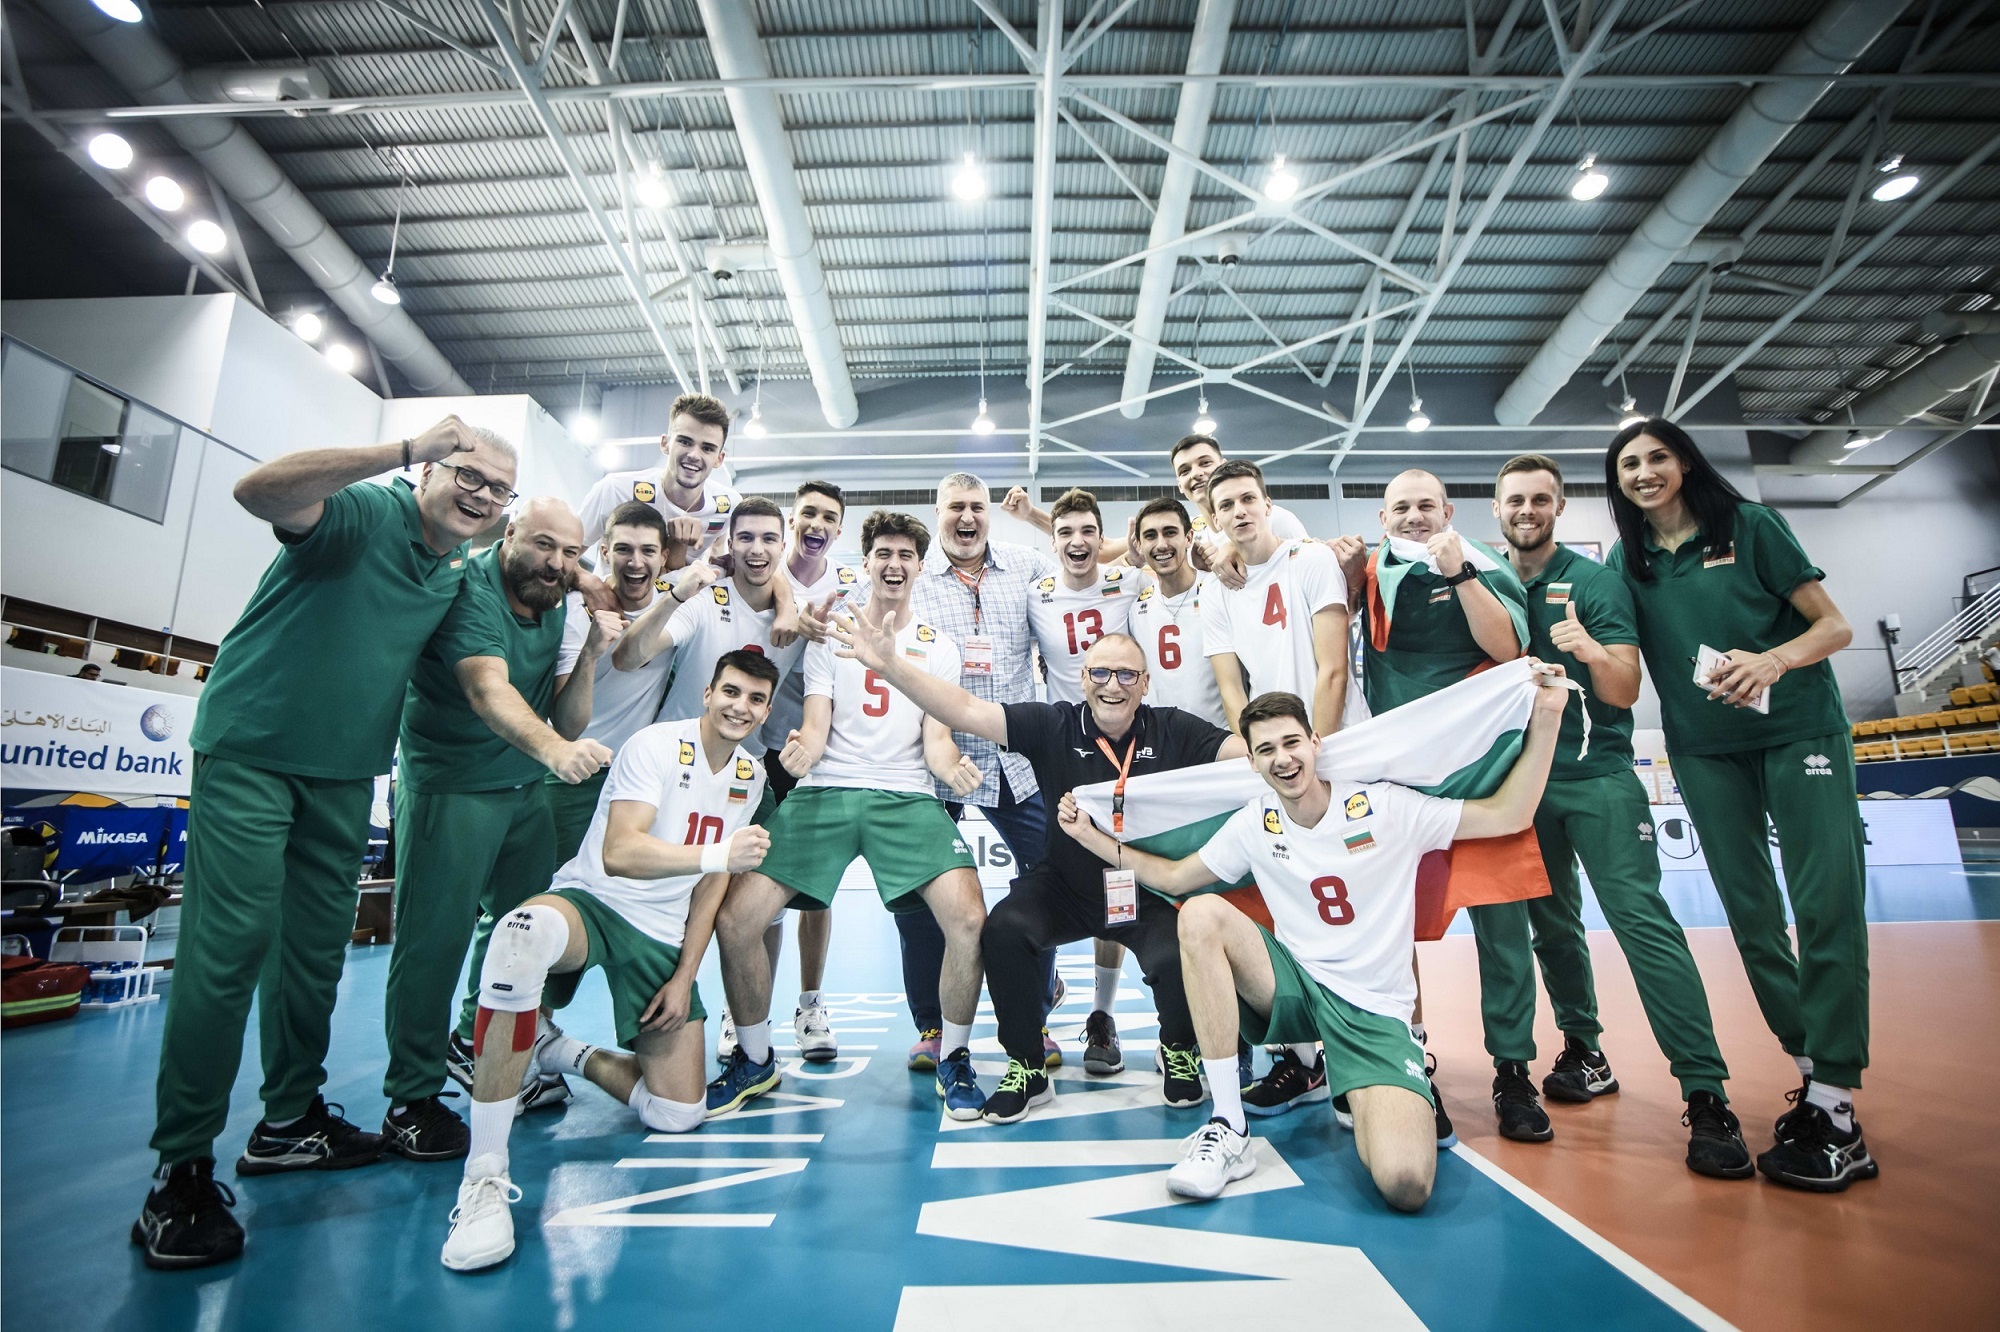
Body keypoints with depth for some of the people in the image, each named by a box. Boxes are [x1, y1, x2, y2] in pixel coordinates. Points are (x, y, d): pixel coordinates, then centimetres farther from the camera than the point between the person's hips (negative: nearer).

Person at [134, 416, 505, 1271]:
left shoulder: (461, 566, 6)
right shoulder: (364, 512, -16)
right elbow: (259, 490, -33)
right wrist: (406, 450, -38)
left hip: (345, 770, 7)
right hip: (251, 749, -6)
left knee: (317, 946, 11)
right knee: (232, 941, -10)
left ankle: (289, 1119, 26)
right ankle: (181, 1173, 1)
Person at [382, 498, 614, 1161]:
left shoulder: (554, 609, 5)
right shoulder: (469, 589, -16)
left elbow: (568, 723, 3)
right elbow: (489, 688, -34)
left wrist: (590, 654, -11)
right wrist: (553, 748, -51)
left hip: (525, 788, 7)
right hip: (450, 785, -6)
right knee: (436, 934, -8)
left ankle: (477, 1047, 28)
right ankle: (411, 1100, 6)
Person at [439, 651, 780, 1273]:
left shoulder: (750, 775, 7)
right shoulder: (656, 747, -12)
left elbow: (712, 883, 10)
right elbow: (618, 853, -26)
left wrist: (685, 976, 4)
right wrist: (720, 853, -35)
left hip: (664, 939, 6)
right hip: (593, 902, -5)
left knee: (677, 1116, -1)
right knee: (527, 934, -43)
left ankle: (563, 1053, 24)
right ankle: (484, 1179, -34)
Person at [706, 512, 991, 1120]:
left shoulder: (938, 646, 13)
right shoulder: (829, 634, 11)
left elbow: (936, 737, 6)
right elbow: (816, 728, 3)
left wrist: (952, 768, -18)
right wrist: (799, 751, -21)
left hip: (906, 796, 0)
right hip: (824, 791, 1)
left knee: (968, 918, -21)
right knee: (734, 919, -12)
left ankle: (954, 1059, 6)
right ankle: (755, 1059, 16)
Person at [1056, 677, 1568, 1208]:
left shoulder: (1386, 806, -7)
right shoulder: (1253, 825, 1)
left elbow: (1508, 815, -5)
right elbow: (1171, 876, 9)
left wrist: (1545, 717, -14)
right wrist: (1089, 834, 4)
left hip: (1374, 1010, -3)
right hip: (1293, 988, 3)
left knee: (1406, 1184, -28)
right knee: (1201, 915, -26)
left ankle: (1365, 1102, 12)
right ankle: (1229, 1132, -19)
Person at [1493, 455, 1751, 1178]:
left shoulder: (1595, 580, -2)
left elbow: (1625, 691, -10)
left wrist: (1592, 652, -30)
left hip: (1598, 778, -3)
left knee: (1644, 921, -11)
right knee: (1551, 923, 11)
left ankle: (1706, 1093, -6)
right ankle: (1584, 1051, 26)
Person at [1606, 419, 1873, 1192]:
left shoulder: (1750, 527, -2)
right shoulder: (1626, 562, 6)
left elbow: (1834, 626, -5)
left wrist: (1775, 660, -24)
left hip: (1799, 731, -3)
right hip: (1705, 751, 3)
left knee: (1827, 904, -9)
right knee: (1750, 913, 5)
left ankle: (1834, 1108, -4)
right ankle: (1815, 1067, 19)